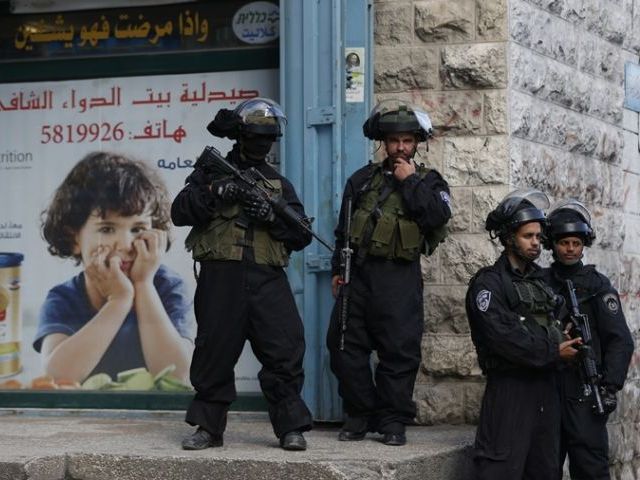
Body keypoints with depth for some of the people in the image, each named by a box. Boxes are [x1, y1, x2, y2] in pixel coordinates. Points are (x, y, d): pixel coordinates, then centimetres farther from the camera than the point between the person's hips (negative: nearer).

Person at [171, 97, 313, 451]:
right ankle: (208, 427, 12)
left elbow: (301, 235, 11)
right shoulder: (213, 172, 13)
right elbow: (180, 212, 0)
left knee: (285, 350, -7)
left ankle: (291, 427, -1)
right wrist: (216, 192, -14)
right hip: (221, 276, -1)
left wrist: (271, 216, -6)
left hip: (267, 279, 2)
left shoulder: (279, 184, 19)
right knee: (215, 352, 2)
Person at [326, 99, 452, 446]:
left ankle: (394, 421, 4)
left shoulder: (428, 181, 8)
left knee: (398, 351, -4)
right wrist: (337, 268, 14)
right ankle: (358, 415, 12)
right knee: (345, 345, 1)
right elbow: (344, 228, 19)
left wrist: (410, 181, -8)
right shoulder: (363, 179, 16)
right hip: (359, 274, 3)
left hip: (400, 278, -3)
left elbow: (439, 216, -13)